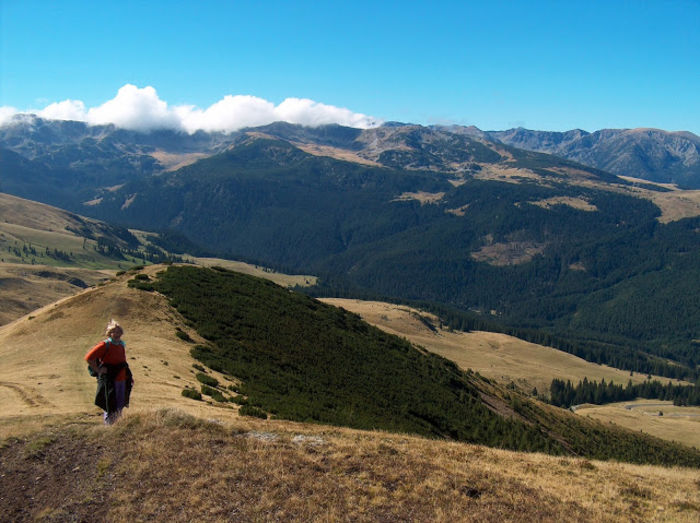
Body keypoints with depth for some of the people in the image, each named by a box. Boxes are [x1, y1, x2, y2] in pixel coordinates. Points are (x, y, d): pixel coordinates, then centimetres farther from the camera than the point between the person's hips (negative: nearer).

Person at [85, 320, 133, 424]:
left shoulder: (121, 345, 11)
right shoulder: (105, 345, -11)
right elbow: (88, 358, -14)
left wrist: (129, 376, 20)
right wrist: (98, 370, -14)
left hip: (121, 380, 7)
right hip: (109, 381, -7)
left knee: (119, 407, 14)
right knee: (110, 406, -2)